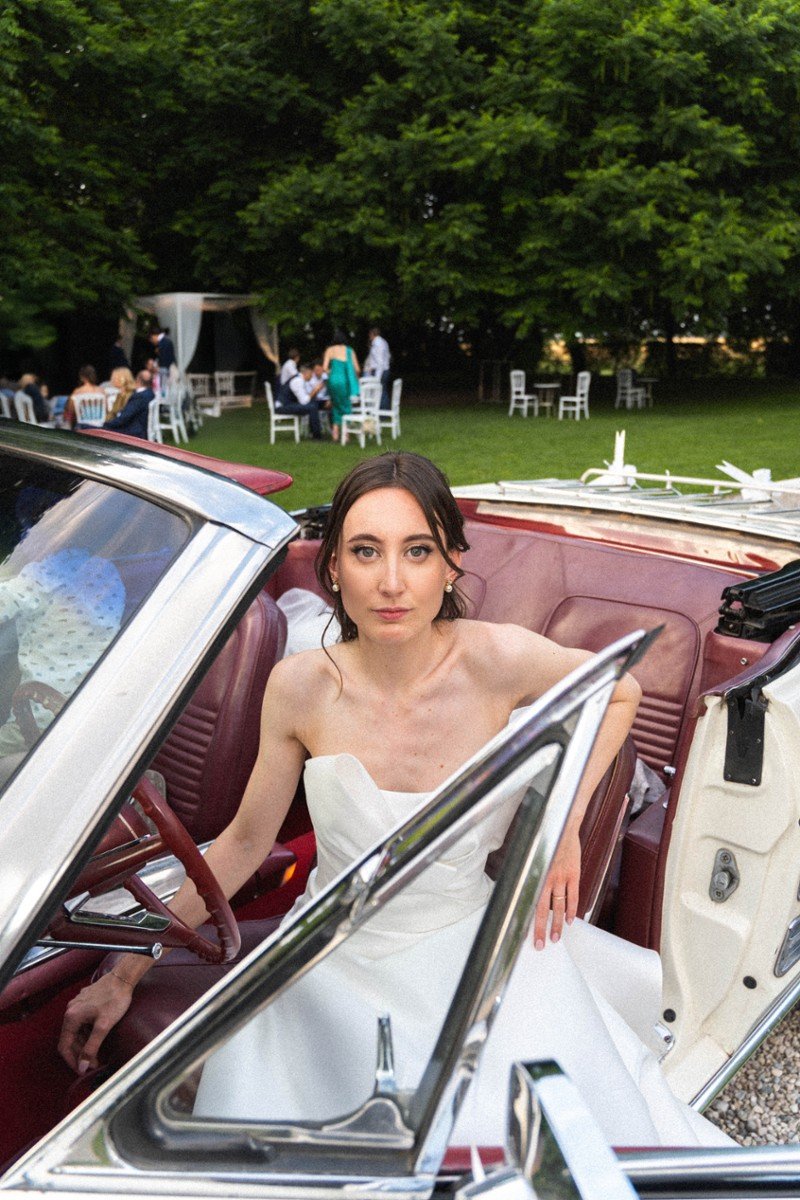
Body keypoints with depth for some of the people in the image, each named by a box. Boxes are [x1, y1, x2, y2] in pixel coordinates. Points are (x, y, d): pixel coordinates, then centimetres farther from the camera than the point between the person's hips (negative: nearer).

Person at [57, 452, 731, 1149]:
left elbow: (620, 691, 3)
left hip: (476, 948, 0)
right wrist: (125, 974, -1)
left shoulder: (498, 659, -18)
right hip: (343, 967, 1)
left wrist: (565, 823, -5)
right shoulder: (300, 688, -15)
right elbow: (243, 844, -2)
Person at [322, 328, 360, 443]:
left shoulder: (330, 350, 2)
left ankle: (335, 433, 10)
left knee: (336, 406, 17)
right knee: (346, 406, 12)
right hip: (345, 382, 0)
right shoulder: (349, 350, 3)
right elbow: (357, 369, 0)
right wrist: (354, 377, 20)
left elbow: (324, 368, -5)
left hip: (333, 381, 0)